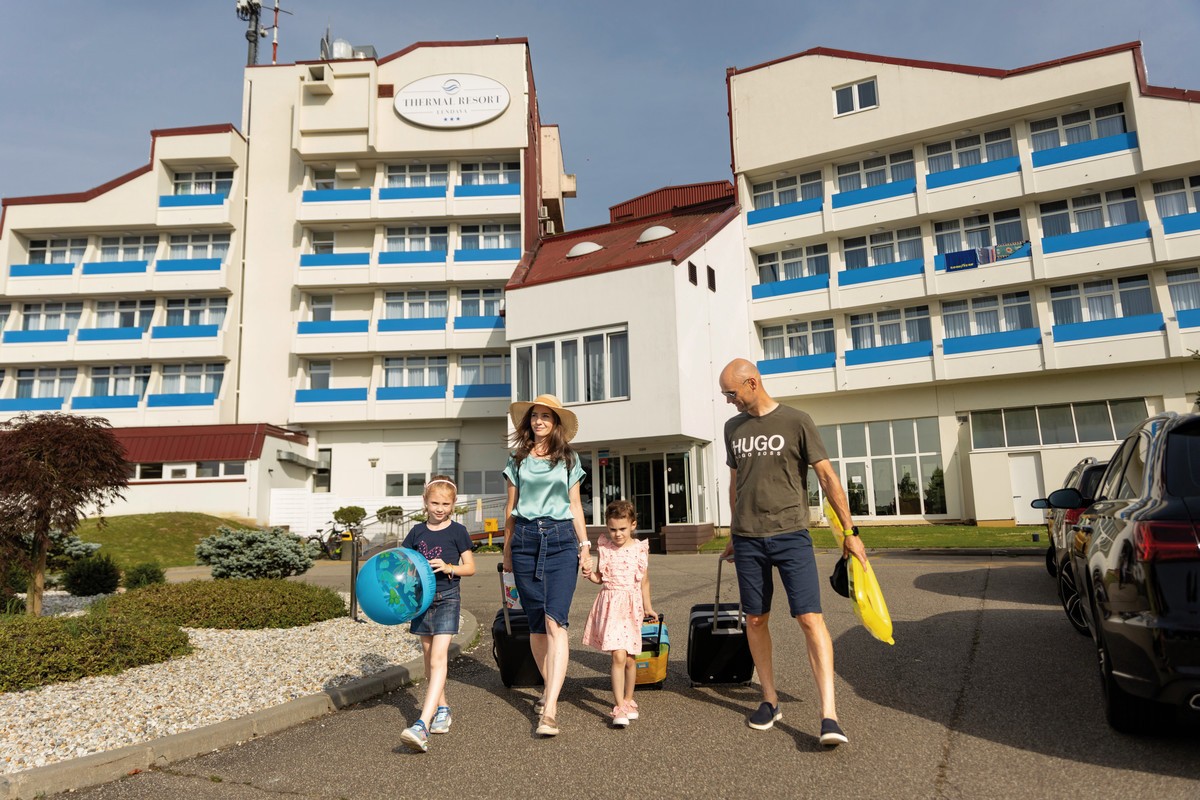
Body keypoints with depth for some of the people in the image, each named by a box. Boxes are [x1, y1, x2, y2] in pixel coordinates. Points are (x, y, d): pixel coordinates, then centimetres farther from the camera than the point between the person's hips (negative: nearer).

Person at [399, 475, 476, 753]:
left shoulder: (457, 531, -3)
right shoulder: (417, 531, 6)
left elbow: (470, 567, 0)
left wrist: (448, 567, -17)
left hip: (447, 598, -5)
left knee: (438, 659, -15)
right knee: (429, 659, 14)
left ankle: (422, 725, -23)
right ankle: (442, 708, 32)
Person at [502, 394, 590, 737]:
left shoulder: (569, 459, 10)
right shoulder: (518, 459, 11)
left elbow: (575, 506, 13)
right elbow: (510, 507, 14)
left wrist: (584, 543, 4)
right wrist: (507, 551, 13)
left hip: (561, 539, -2)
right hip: (525, 539, 2)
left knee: (555, 621, -13)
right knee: (536, 623, 6)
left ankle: (549, 709, -17)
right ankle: (550, 689, 23)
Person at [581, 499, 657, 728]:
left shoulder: (641, 549, 1)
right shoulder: (604, 547, 0)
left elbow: (645, 581, 12)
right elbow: (600, 577, 10)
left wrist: (648, 607, 19)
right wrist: (590, 574, -11)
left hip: (633, 605, 2)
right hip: (610, 603, -2)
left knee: (630, 658, 10)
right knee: (618, 655, -13)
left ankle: (628, 700, 30)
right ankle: (619, 707, -8)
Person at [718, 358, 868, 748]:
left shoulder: (796, 421, -3)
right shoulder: (733, 428, 11)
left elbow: (827, 477, -2)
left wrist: (849, 531, -4)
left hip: (791, 535, -4)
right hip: (747, 539, 5)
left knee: (810, 618, -10)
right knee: (755, 619, 8)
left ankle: (829, 715, -8)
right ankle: (770, 700, 23)